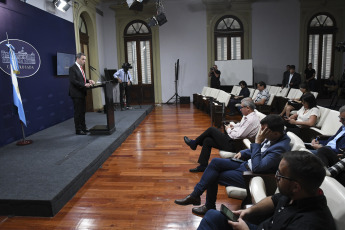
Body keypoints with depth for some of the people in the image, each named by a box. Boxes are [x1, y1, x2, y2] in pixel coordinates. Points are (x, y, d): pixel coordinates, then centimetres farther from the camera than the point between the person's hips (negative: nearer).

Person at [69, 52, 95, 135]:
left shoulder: (80, 68, 14)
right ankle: (78, 130, 8)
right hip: (76, 94, -9)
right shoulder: (72, 68, -14)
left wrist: (89, 81, 0)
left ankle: (83, 127, 26)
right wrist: (84, 84, -26)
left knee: (83, 111, 15)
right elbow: (73, 81, -21)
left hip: (82, 93, 9)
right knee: (78, 112, -1)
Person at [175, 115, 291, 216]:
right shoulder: (271, 137, -2)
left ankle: (210, 207, 19)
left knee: (213, 176, -6)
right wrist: (242, 153, 2)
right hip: (246, 164, 9)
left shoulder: (280, 148, -28)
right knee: (215, 162, -6)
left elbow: (257, 167, -30)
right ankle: (195, 195, 0)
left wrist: (257, 142, -28)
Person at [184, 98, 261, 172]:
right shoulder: (248, 115, 8)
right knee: (207, 140, 5)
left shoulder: (251, 120, -22)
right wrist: (233, 126, 9)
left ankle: (194, 143, 14)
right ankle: (203, 166, 13)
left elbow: (238, 136, -24)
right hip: (232, 139, 10)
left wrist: (228, 130, -7)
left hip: (234, 145, -10)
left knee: (211, 129, -8)